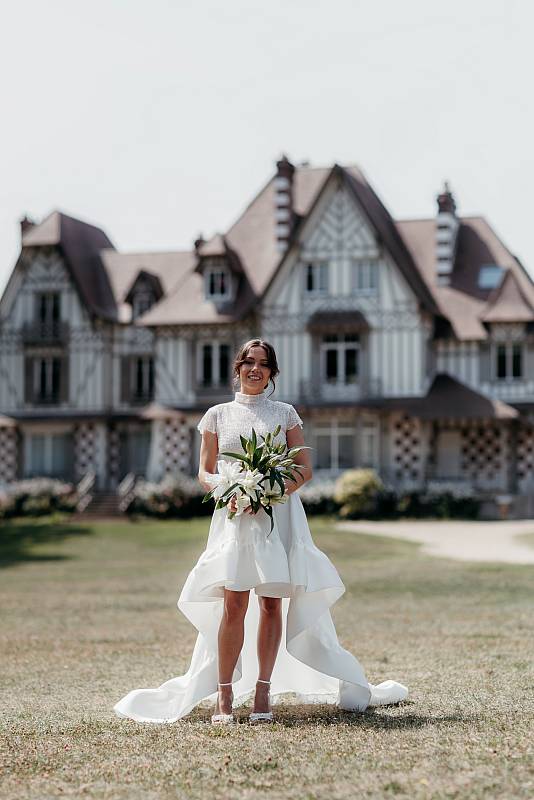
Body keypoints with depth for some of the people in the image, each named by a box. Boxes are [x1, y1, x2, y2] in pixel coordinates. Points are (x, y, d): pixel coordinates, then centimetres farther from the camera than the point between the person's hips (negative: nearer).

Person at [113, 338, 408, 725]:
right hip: (234, 516, 0)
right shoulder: (218, 415, 11)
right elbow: (205, 472, 11)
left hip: (278, 516, 1)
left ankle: (263, 693, 6)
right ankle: (224, 697, -7)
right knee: (234, 604, -10)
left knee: (273, 603, -1)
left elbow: (305, 468, 6)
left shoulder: (285, 414, 10)